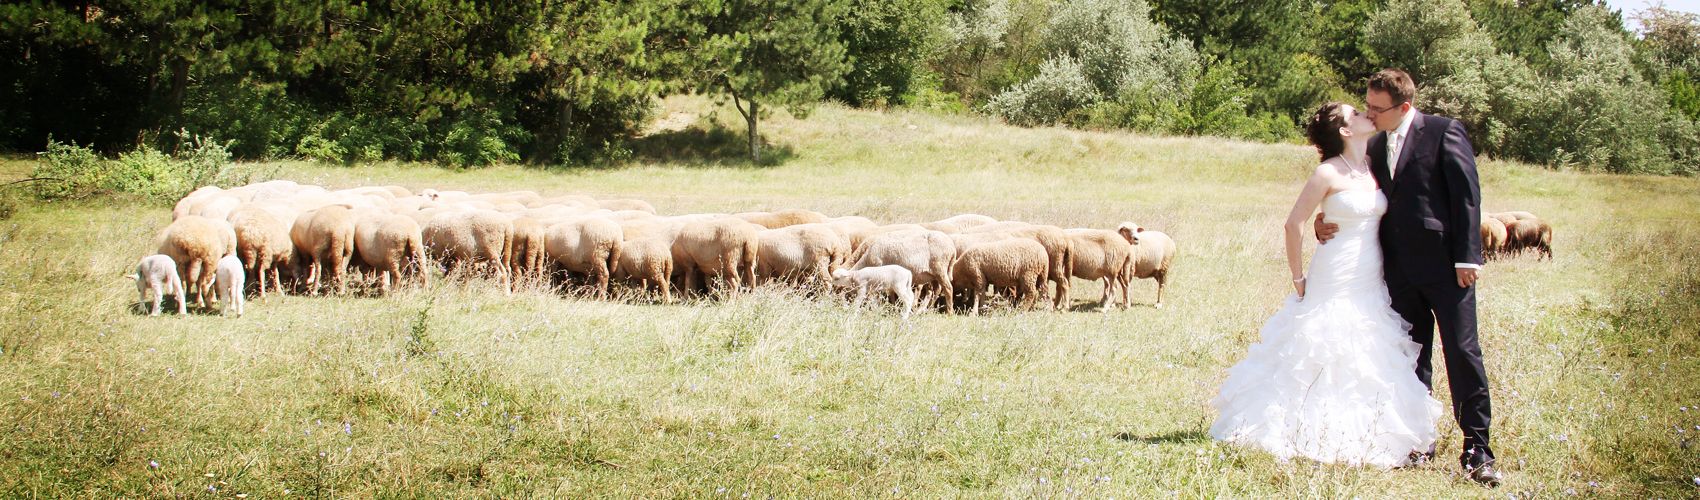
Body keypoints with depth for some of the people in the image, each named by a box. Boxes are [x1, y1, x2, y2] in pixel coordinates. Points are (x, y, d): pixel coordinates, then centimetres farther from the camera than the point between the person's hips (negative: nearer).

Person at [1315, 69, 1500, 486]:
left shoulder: (1444, 133, -6)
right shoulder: (1376, 147, 14)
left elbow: (1467, 195, -9)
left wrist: (1467, 257, -15)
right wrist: (1327, 222, -2)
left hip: (1444, 264, -6)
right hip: (1400, 268, 6)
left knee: (1462, 352, -6)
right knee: (1412, 357, 10)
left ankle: (1476, 448, -3)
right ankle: (1420, 442, 17)